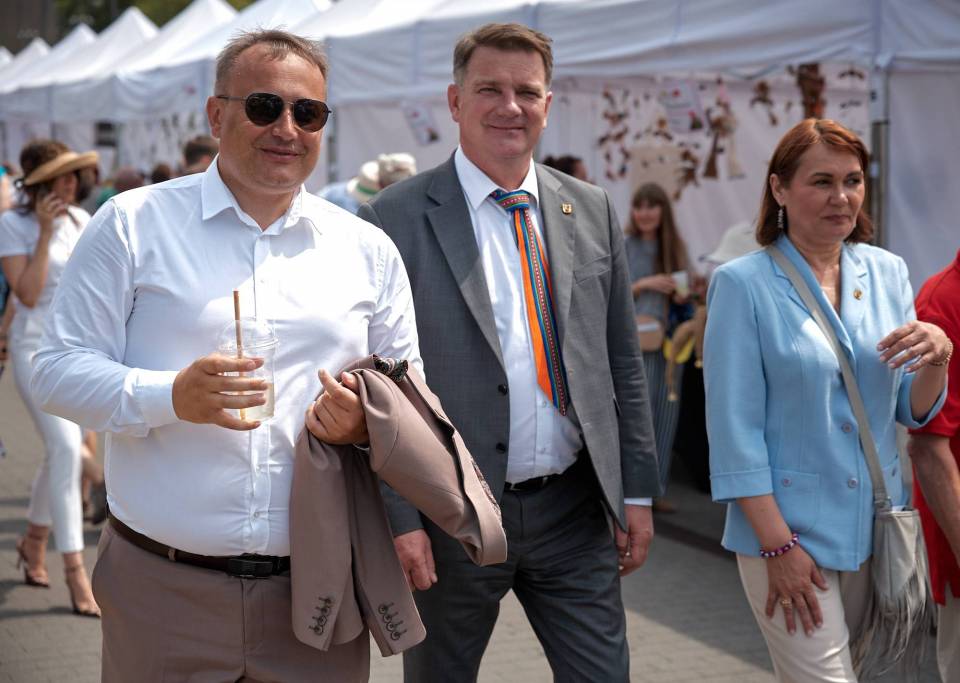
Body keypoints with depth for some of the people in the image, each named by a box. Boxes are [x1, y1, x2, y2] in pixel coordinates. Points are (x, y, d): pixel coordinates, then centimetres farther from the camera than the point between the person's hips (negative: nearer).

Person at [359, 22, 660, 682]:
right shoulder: (396, 219, -6)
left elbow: (623, 364, 11)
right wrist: (400, 518, -12)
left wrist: (637, 492, 7)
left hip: (574, 510, 3)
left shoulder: (592, 211, 8)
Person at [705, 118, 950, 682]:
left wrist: (936, 357, -12)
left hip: (875, 527, 5)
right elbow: (735, 429, -11)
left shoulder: (888, 273, 6)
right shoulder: (744, 284, -9)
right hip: (791, 530, -5)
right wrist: (779, 546, -14)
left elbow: (913, 412, 10)